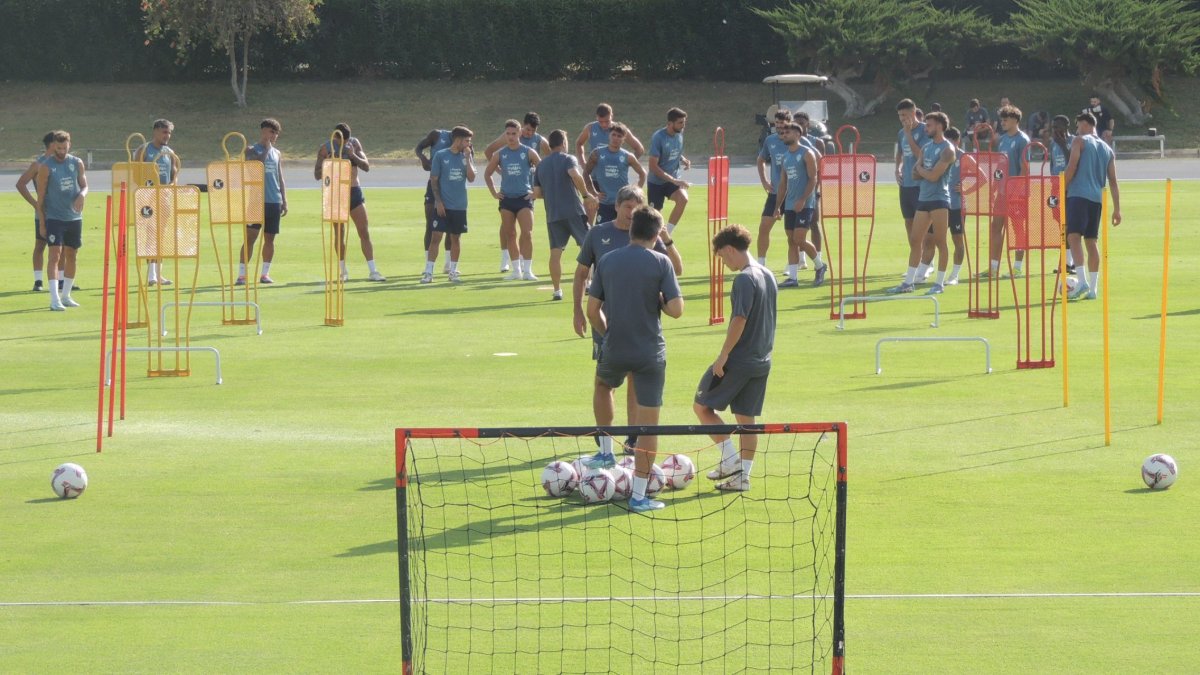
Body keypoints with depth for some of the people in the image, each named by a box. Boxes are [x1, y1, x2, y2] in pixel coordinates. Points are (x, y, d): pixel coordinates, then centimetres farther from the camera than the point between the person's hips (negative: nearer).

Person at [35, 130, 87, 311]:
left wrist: (82, 195, -15)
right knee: (54, 254, -14)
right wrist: (41, 223, -8)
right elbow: (40, 197, -5)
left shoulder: (77, 163, 5)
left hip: (74, 217, 5)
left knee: (72, 256, 12)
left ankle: (65, 296, 26)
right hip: (54, 218, -5)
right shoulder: (46, 167, -7)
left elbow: (84, 185, 10)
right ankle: (54, 299, -18)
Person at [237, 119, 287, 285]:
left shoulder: (277, 153, 15)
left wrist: (284, 201, 11)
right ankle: (241, 274, -8)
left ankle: (265, 274, 13)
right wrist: (266, 148, -12)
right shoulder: (252, 150, 1)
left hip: (274, 201, 5)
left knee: (269, 238, 6)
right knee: (250, 236, -9)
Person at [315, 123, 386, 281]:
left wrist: (354, 156, -18)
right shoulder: (326, 148, -5)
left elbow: (367, 167, -1)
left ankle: (372, 271, -1)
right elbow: (317, 175, -5)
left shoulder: (355, 143, 3)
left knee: (364, 232, -1)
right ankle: (343, 271, 14)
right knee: (340, 233, 2)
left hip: (355, 191, 2)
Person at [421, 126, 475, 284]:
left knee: (456, 238, 9)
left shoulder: (466, 156, 6)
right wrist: (438, 201, -10)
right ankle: (428, 272, -3)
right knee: (436, 237, -6)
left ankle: (453, 271, 18)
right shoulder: (440, 156, -4)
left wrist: (468, 158, -11)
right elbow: (434, 179, -3)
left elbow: (471, 178, -4)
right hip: (443, 205, -3)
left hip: (460, 206, 3)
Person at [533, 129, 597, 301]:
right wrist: (586, 194, -11)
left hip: (553, 214, 4)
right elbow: (575, 175, -23)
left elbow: (537, 193, 12)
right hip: (573, 211, -4)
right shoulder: (568, 159, -2)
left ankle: (557, 290, 1)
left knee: (555, 252, 4)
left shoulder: (541, 165, 14)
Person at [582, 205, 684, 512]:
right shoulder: (661, 262, -8)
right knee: (648, 424, 4)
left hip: (614, 350, 3)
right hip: (650, 354, -3)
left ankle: (606, 451, 36)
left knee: (602, 385, 37)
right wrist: (659, 300, 7)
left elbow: (592, 310, 2)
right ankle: (639, 495, 3)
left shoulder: (607, 262, 1)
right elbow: (676, 309, -14)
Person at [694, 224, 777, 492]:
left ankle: (730, 460, 0)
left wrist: (723, 355, -18)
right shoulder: (767, 276, 10)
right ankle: (742, 476, 11)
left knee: (702, 406, 5)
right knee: (746, 418, 11)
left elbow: (739, 321, -23)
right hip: (762, 361, 8)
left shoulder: (744, 279, -17)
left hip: (739, 360, -8)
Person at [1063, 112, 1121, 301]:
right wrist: (1117, 209, 14)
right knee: (1091, 240, 12)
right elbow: (1113, 181, 15)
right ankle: (1092, 288, 11)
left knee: (1073, 236, -13)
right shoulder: (1107, 149, 19)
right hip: (1097, 198, 6)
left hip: (1078, 195, -6)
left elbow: (1071, 167, -9)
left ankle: (1082, 282, -29)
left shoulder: (1079, 141, 3)